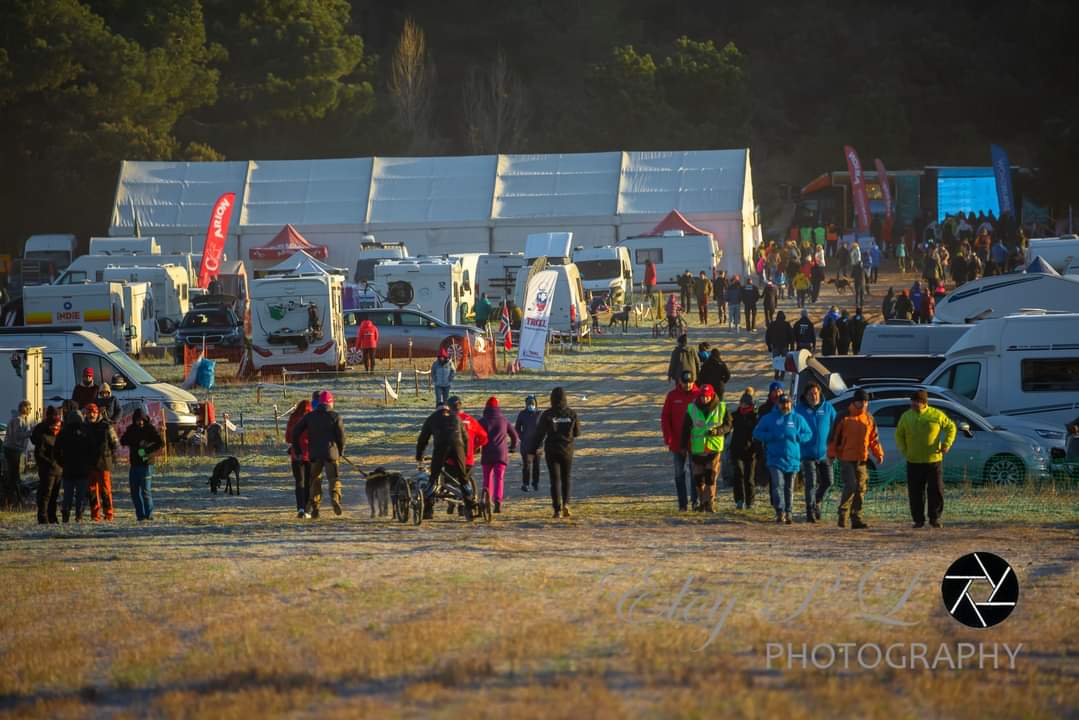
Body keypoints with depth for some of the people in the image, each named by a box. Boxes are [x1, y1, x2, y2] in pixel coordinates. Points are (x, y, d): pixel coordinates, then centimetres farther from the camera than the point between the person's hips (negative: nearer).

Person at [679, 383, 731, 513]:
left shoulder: (721, 408, -1)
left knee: (711, 476, -12)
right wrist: (684, 446, 6)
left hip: (714, 448, -2)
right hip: (697, 449, 2)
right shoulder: (692, 409, 2)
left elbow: (728, 425, 4)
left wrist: (718, 431, -15)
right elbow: (685, 428, 8)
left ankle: (710, 503, -11)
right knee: (698, 478, 8)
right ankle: (702, 502, 24)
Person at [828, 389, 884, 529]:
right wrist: (832, 453, -5)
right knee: (850, 486, -15)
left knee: (861, 489, 4)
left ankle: (857, 519, 9)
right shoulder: (844, 417, -3)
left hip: (861, 460, 5)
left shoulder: (869, 419, 11)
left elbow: (873, 439, 17)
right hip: (846, 459, -5)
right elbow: (834, 436, -2)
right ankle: (843, 515, -5)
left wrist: (879, 454, 7)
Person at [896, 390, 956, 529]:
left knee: (936, 490, -1)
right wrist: (903, 450, 2)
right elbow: (899, 435, 15)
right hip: (913, 461, 2)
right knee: (915, 492, 1)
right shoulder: (906, 416, 5)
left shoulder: (936, 415, -1)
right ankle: (918, 520, 9)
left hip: (933, 460, -1)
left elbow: (951, 427, 10)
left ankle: (935, 518, 12)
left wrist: (947, 444, -1)